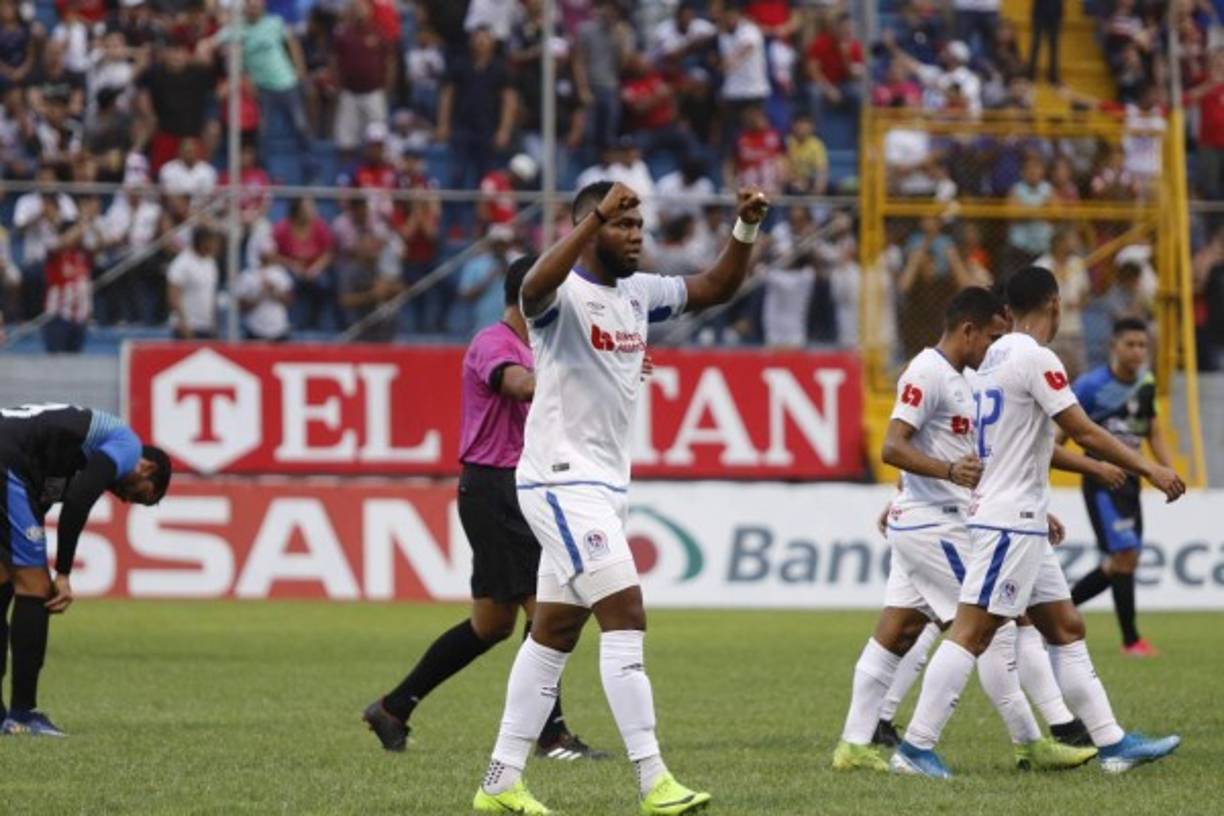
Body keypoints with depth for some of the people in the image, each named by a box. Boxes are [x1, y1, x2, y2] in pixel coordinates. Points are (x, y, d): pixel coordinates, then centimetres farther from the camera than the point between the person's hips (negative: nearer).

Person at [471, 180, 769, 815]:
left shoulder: (638, 293, 11)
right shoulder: (565, 295, -14)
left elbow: (716, 288, 18)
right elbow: (534, 290, -38)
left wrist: (745, 230, 0)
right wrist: (597, 218, -46)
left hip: (606, 486, 9)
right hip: (563, 481, -9)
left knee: (555, 632, 11)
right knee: (625, 617, -16)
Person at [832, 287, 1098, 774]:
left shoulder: (958, 378, 17)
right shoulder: (927, 373, -14)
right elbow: (893, 447, -22)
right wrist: (950, 472, -37)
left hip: (921, 526, 10)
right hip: (932, 527, -10)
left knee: (895, 634, 7)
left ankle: (854, 745, 6)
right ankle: (1029, 745, 0)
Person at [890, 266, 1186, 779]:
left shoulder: (997, 356, 14)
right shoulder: (1035, 358, -14)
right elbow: (1084, 433, -15)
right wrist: (1148, 470, -9)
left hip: (1020, 524, 10)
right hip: (1011, 521, -10)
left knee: (1066, 628, 10)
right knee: (972, 632, -9)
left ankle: (1112, 743, 12)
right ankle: (915, 748, -10)